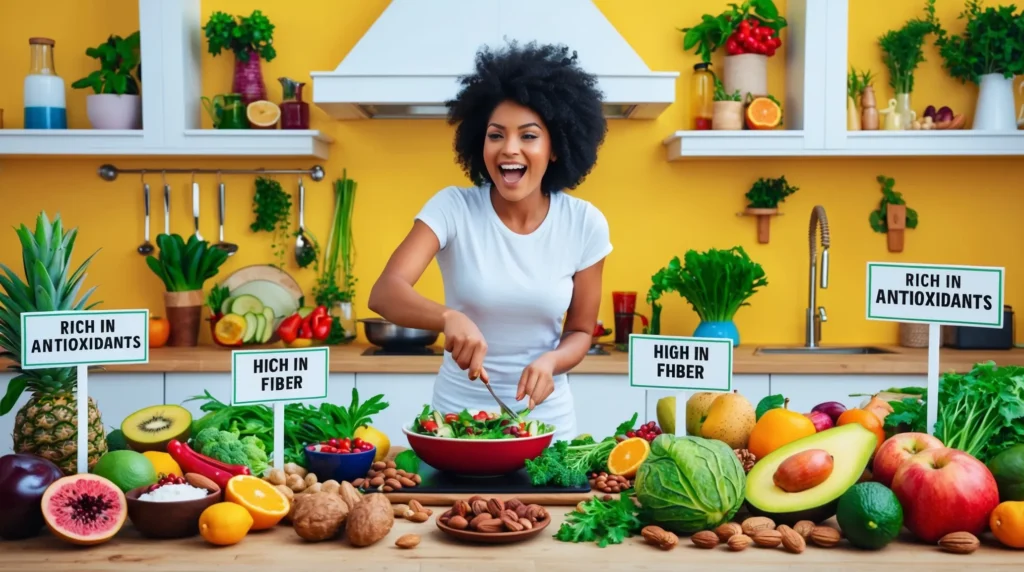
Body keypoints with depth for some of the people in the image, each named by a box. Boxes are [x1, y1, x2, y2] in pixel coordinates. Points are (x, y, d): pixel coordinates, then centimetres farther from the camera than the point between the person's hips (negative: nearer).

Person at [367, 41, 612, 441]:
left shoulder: (585, 224, -8)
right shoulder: (453, 207, -13)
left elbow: (581, 330, 1)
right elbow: (384, 293, -24)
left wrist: (550, 361, -20)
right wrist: (449, 316, -43)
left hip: (545, 420, 1)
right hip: (458, 413, -1)